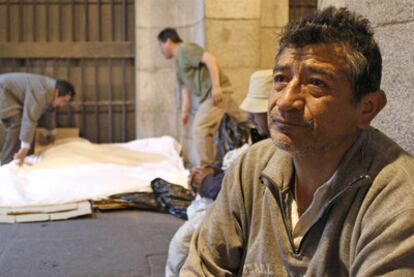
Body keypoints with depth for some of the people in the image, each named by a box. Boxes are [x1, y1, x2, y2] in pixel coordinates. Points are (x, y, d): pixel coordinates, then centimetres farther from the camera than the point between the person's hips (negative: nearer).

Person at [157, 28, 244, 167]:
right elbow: (185, 87, 25)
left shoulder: (185, 48, -5)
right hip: (207, 96, 10)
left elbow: (210, 58, -18)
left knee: (199, 130, -14)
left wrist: (216, 86, -25)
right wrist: (184, 111, 18)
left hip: (217, 92, -10)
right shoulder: (178, 60, 24)